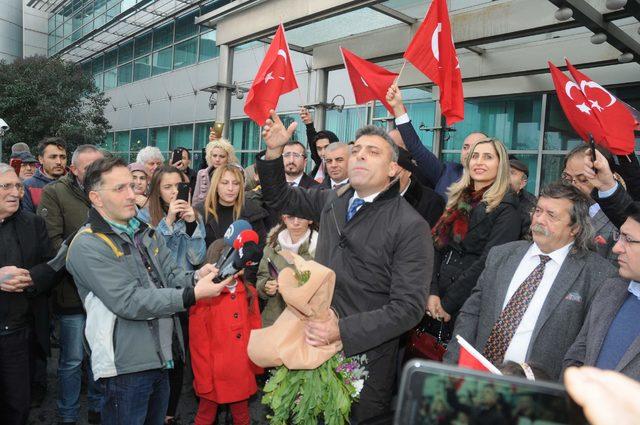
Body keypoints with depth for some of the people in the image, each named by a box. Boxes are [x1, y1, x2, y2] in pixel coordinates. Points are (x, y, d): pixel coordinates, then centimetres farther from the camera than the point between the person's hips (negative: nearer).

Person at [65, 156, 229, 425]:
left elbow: (171, 275, 4)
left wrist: (195, 278, -18)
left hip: (162, 357, 7)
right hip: (127, 366, -7)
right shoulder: (88, 246, -16)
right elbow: (129, 302, -23)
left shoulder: (144, 231, 9)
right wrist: (192, 296, -27)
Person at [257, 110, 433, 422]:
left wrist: (343, 331, -27)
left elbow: (408, 306, -19)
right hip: (316, 343, 5)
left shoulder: (411, 226, -15)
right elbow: (280, 198, 15)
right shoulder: (333, 200, 3)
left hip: (364, 354, -5)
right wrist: (274, 151, -2)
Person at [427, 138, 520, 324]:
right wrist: (432, 292, -9)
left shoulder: (506, 210, -9)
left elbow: (488, 263, -16)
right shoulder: (458, 199, 9)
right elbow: (438, 247, 3)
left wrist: (448, 303, -15)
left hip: (471, 302, -5)